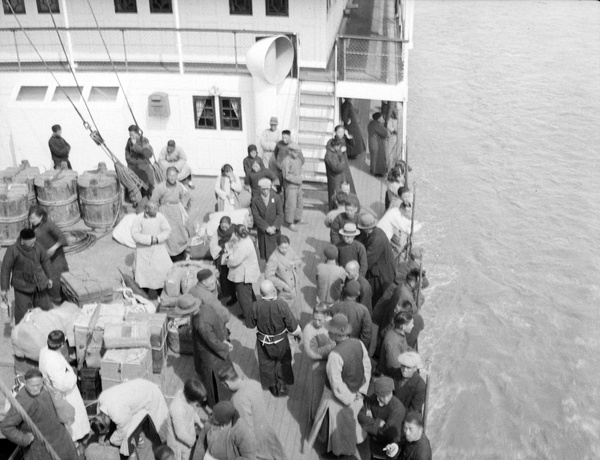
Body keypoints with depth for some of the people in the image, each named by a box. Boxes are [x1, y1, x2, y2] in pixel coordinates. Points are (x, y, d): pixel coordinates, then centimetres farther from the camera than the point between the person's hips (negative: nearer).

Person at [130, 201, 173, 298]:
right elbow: (135, 235, -17)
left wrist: (157, 238, -21)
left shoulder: (160, 217, -5)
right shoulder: (138, 219, -13)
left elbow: (167, 230, -5)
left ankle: (161, 295, 16)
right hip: (144, 249, -2)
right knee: (144, 273, 4)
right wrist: (149, 239, -23)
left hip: (159, 248, 2)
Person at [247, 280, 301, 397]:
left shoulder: (256, 306, -24)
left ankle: (273, 386, 42)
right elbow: (293, 326, -19)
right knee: (283, 362, 26)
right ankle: (282, 385, 33)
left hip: (264, 342, 1)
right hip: (281, 342, -1)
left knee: (267, 364, 25)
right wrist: (299, 334, 2)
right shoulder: (281, 305, -28)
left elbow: (250, 324, -8)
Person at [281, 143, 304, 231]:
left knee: (300, 203, 19)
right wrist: (296, 179, -19)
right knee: (291, 205, -4)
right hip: (290, 186, -9)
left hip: (298, 185, 9)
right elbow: (286, 175, -22)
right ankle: (290, 223, 5)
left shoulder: (298, 159, 6)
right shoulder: (286, 161, -18)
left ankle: (298, 219, 36)